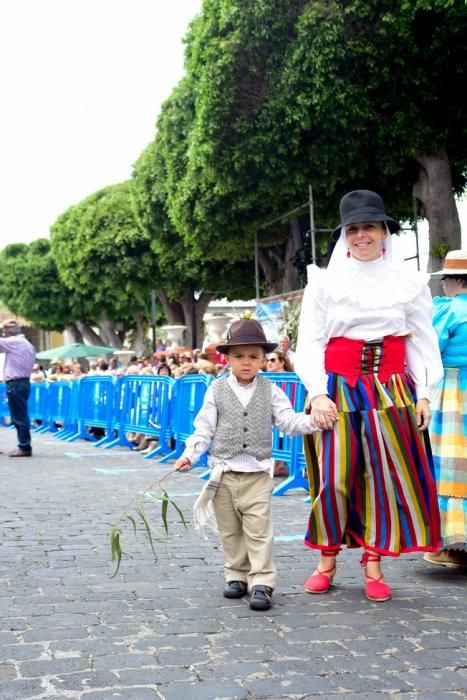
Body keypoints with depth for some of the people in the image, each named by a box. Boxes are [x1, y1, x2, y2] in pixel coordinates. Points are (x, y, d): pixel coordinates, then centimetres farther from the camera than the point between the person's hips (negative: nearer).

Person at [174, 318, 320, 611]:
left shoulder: (270, 390, 3)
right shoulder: (217, 391, 2)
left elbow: (290, 422, 0)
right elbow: (204, 429, 3)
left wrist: (315, 420, -16)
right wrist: (190, 455, -9)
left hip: (258, 473, -1)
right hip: (224, 473, 1)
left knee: (259, 530, -6)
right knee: (231, 531, 10)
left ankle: (262, 582, -3)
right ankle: (237, 576, 22)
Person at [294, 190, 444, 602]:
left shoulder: (409, 282, 5)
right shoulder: (325, 281, 3)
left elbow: (423, 342, 7)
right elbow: (310, 341, 1)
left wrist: (423, 395, -2)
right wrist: (317, 394, -9)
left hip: (391, 391, 1)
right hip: (337, 387, -1)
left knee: (387, 475, 1)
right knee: (333, 476, -2)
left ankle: (373, 563, 15)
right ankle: (328, 559, 16)